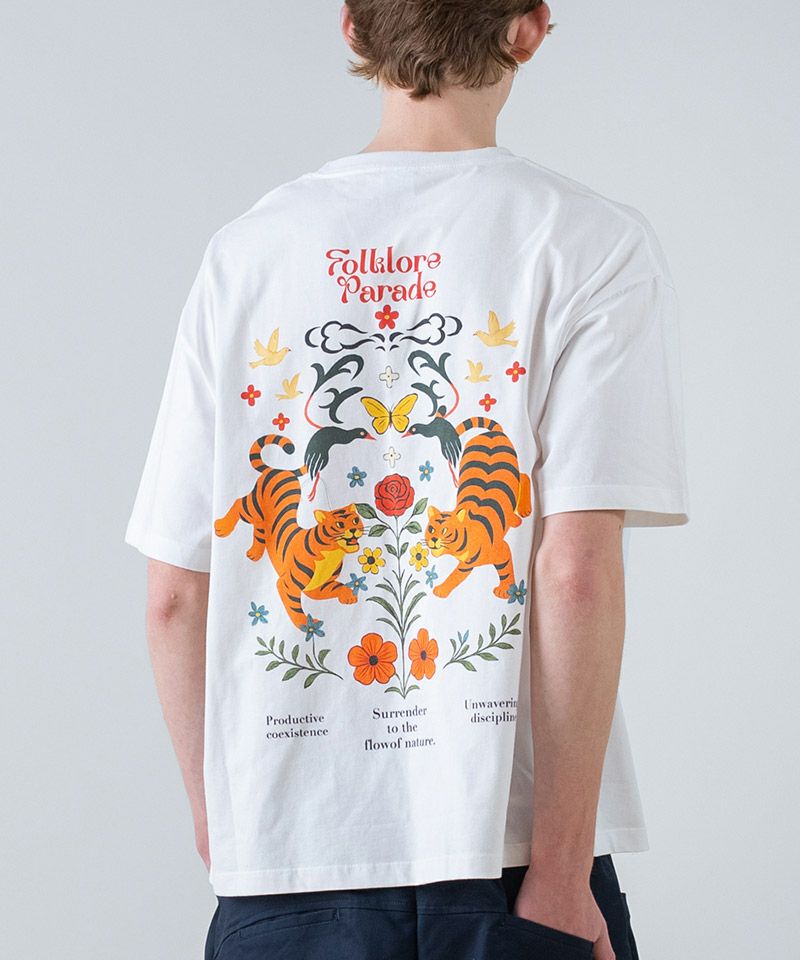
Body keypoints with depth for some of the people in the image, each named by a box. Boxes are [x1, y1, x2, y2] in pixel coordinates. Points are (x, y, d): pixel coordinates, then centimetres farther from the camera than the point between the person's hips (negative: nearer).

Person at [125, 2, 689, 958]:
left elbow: (174, 598, 3)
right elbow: (577, 575, -14)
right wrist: (561, 871, -10)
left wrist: (220, 834, 14)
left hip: (283, 863, 3)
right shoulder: (594, 242, -4)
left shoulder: (244, 248, 5)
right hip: (509, 846, -3)